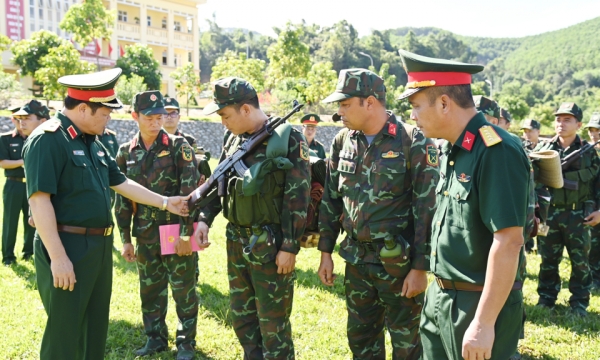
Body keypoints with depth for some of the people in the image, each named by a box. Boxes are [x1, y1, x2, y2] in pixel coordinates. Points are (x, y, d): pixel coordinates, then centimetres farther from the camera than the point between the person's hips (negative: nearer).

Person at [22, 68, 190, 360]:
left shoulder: (92, 142, 12)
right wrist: (58, 257, -24)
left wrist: (165, 202, 19)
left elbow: (121, 183, 20)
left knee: (96, 325, 19)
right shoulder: (47, 139, -16)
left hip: (100, 246, 9)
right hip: (67, 248, -9)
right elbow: (39, 201, -22)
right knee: (65, 331, 0)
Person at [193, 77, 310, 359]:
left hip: (271, 245, -7)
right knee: (241, 317, 18)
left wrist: (290, 247, -17)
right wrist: (204, 219, 3)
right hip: (236, 241, 7)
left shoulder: (288, 139, -12)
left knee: (274, 325, 3)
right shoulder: (232, 139, 8)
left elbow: (297, 198, -15)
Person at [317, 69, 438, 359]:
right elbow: (331, 199, 10)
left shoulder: (414, 142, -13)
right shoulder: (343, 142, 4)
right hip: (356, 260, 5)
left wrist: (420, 268, -14)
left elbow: (428, 210, -13)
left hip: (399, 263, -5)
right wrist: (326, 252, 9)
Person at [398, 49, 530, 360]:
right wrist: (437, 292, 16)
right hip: (439, 299, 8)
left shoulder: (497, 152, -21)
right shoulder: (451, 150, 8)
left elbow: (508, 242, -24)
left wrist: (484, 323, -24)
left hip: (480, 304, -8)